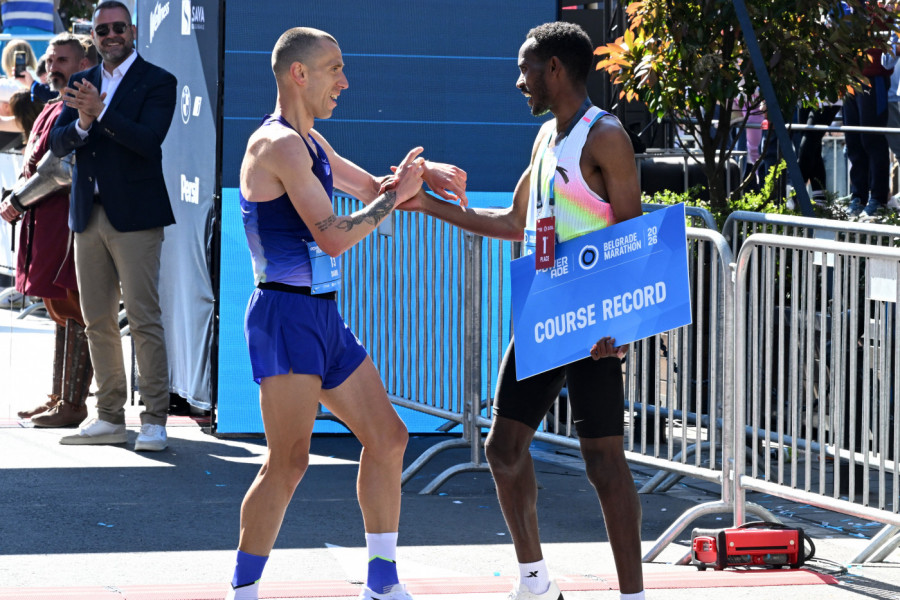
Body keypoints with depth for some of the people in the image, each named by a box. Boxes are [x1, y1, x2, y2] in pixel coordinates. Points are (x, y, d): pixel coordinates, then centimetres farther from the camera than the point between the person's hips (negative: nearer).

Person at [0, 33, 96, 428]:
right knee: (59, 311, 14)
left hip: (70, 219, -10)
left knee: (73, 311, -8)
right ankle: (58, 398, 20)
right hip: (45, 220, 10)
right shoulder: (51, 111, 20)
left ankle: (72, 403, -7)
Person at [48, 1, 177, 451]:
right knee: (97, 321, 9)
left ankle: (154, 421, -7)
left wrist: (100, 113, -26)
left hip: (134, 215, -6)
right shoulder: (80, 84, 14)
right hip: (89, 213, 6)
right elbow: (57, 144, 6)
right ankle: (109, 419, 16)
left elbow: (149, 139, -16)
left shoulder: (157, 83, -2)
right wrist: (81, 126, -15)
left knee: (144, 320, -9)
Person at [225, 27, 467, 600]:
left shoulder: (311, 143, 17)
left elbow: (371, 188, 31)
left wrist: (422, 172, 11)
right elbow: (334, 237, -20)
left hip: (324, 316, 10)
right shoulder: (279, 144, -15)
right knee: (289, 460, -16)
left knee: (387, 438, 12)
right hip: (287, 315, -10)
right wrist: (396, 194, -9)